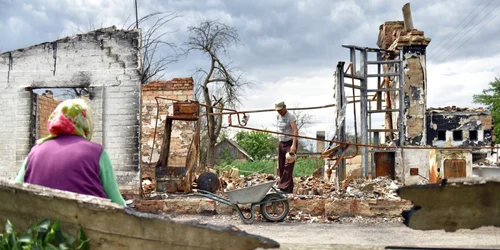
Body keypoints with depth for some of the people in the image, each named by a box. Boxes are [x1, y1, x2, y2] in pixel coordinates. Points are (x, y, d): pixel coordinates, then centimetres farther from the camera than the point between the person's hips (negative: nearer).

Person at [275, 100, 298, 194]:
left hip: (290, 143, -8)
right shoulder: (278, 116, 11)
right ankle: (288, 188, 13)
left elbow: (295, 131, -24)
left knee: (288, 167, -14)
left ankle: (285, 188, -18)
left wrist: (294, 145, -35)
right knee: (281, 167, 7)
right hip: (281, 143, 8)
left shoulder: (291, 116, -13)